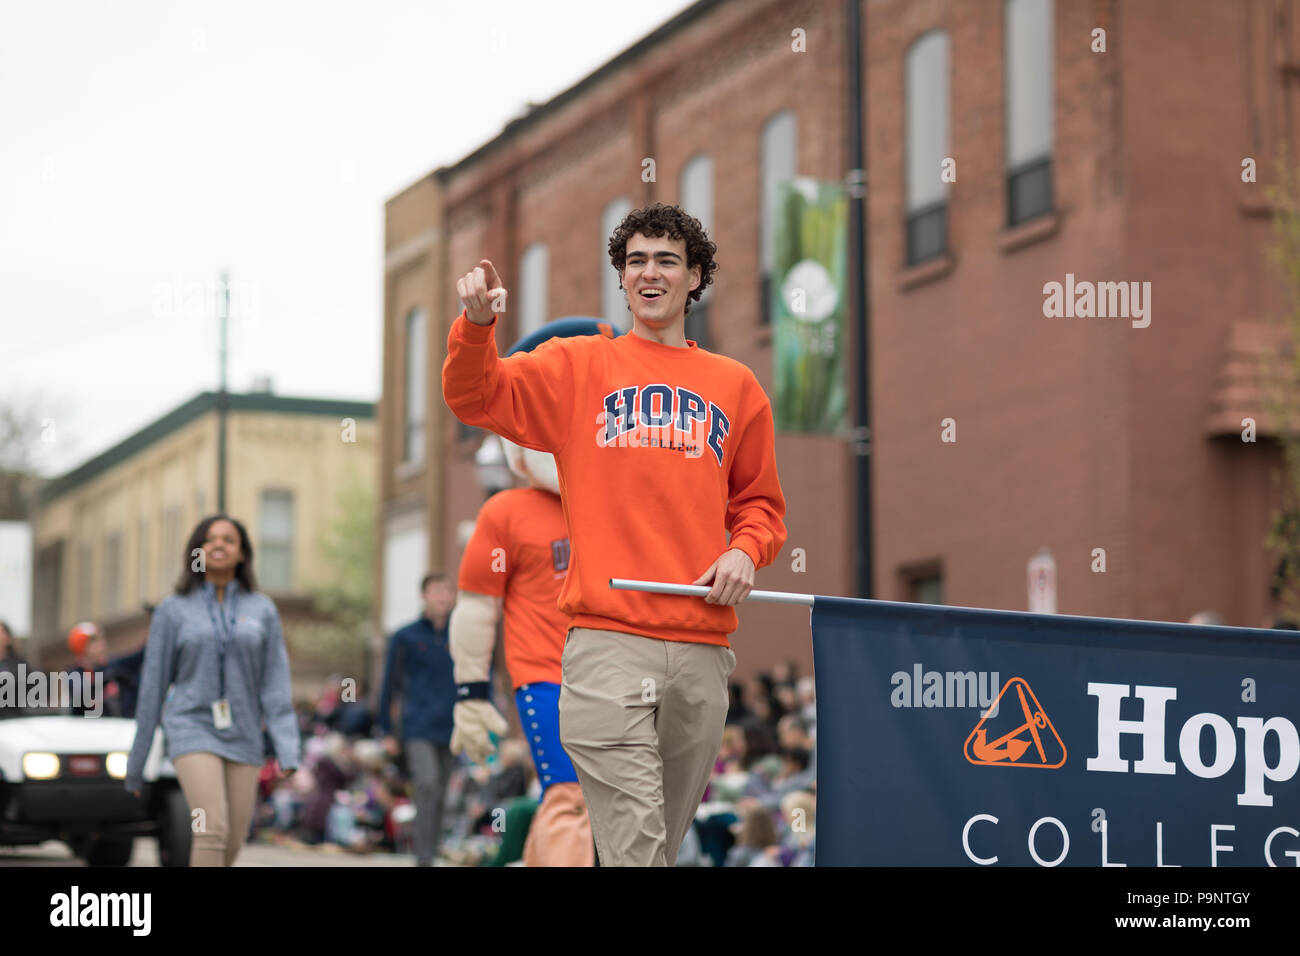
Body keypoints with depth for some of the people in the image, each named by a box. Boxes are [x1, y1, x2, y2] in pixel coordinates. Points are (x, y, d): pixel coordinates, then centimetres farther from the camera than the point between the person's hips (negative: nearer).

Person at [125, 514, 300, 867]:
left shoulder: (263, 609, 7)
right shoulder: (173, 610, 2)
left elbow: (276, 683, 3)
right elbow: (152, 686, 5)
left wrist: (288, 749, -9)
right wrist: (135, 763, 6)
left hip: (243, 737, 3)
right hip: (193, 730, -3)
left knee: (232, 844, 3)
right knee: (212, 829, -20)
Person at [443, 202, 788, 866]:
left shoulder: (735, 386, 16)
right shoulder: (580, 367, 10)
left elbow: (759, 502, 22)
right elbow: (475, 396, 0)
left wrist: (746, 551, 1)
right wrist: (477, 324, -19)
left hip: (703, 645, 4)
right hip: (607, 640, -3)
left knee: (666, 839, 11)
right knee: (634, 849, -13)